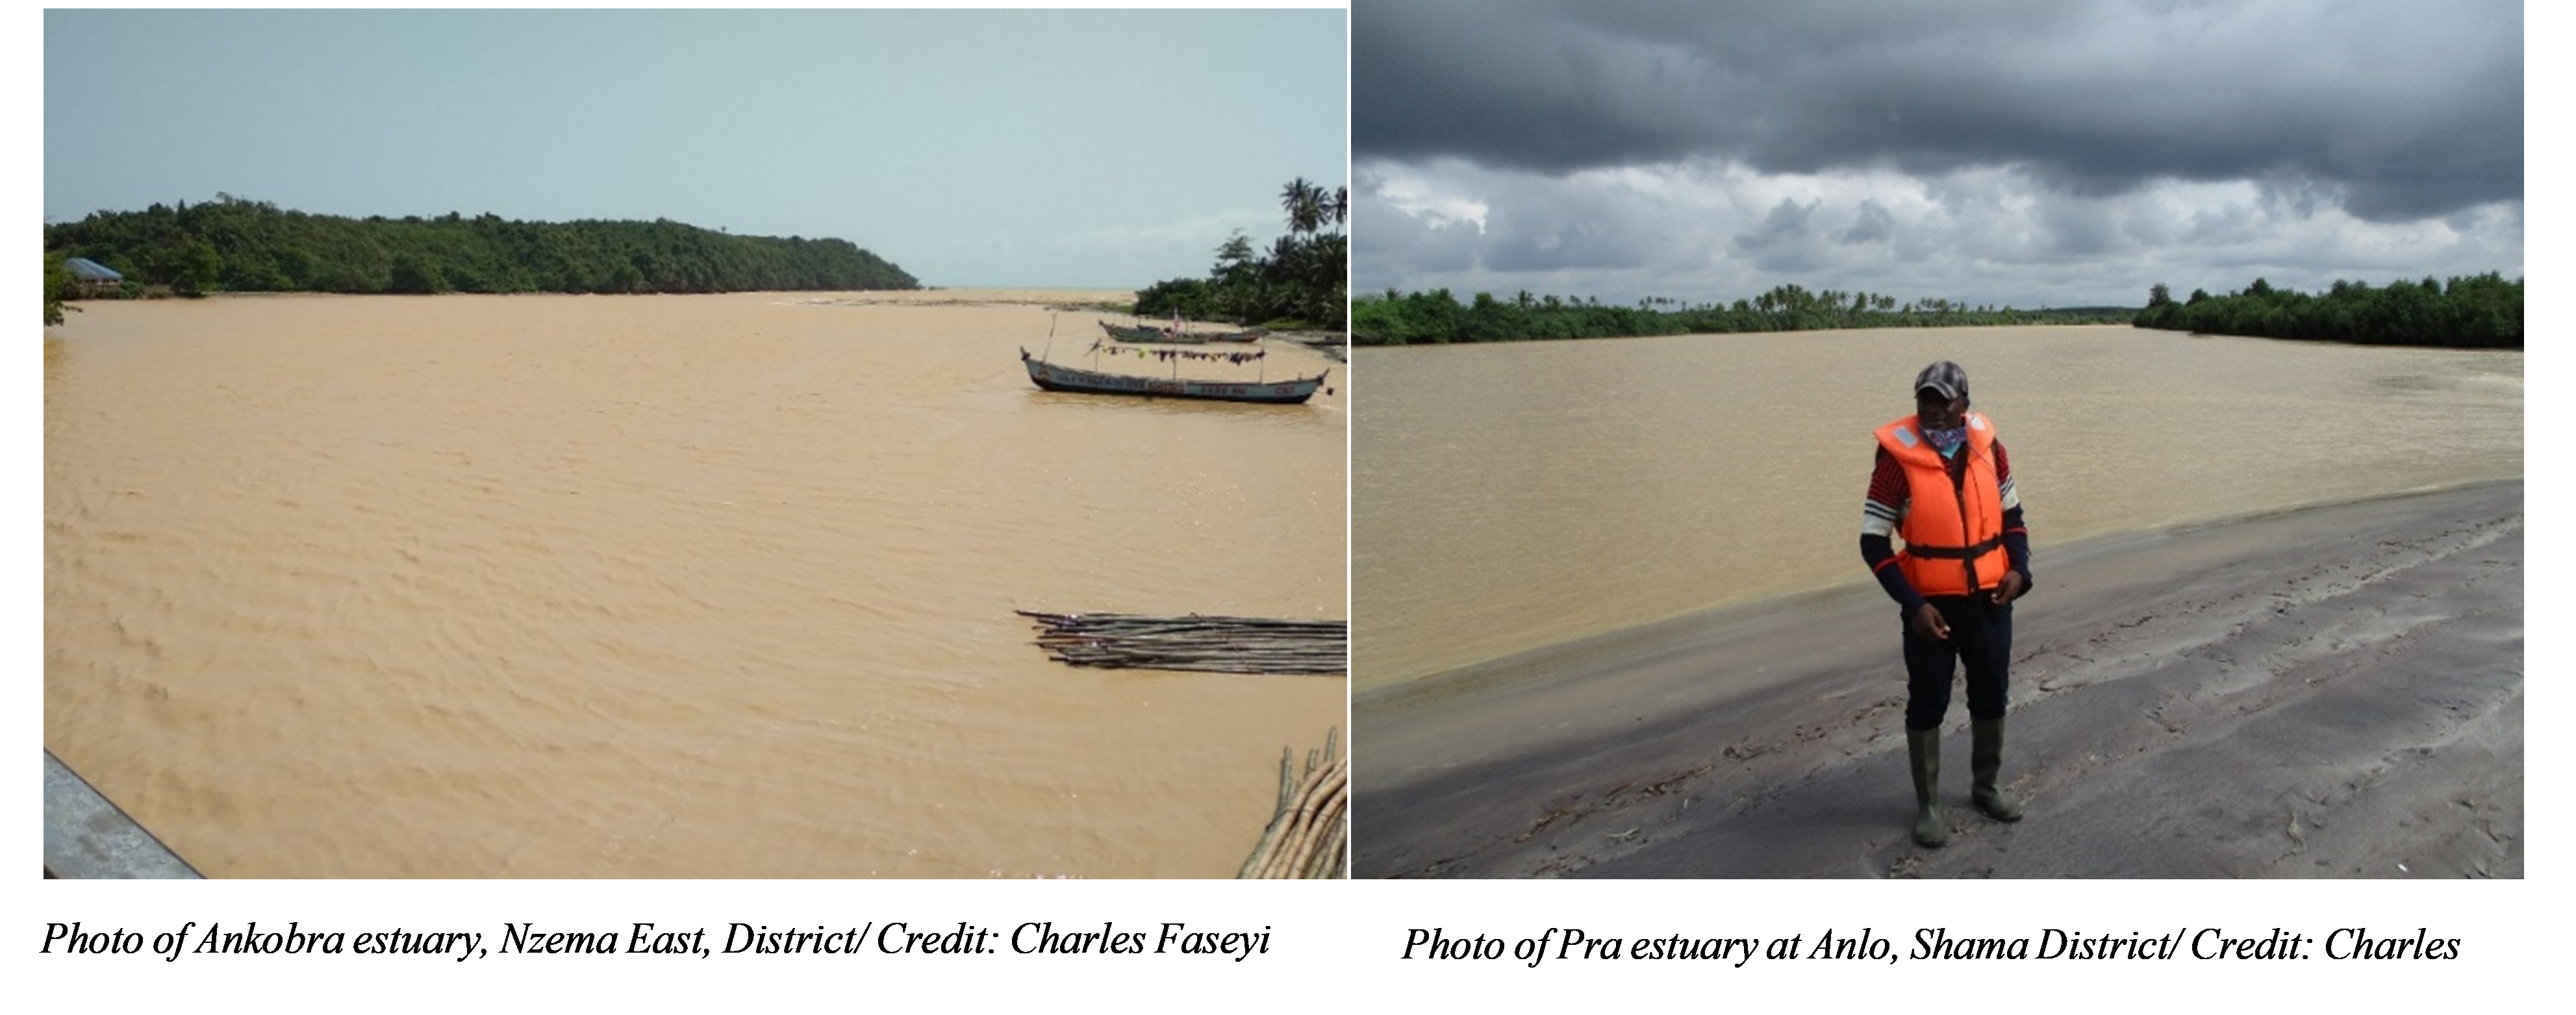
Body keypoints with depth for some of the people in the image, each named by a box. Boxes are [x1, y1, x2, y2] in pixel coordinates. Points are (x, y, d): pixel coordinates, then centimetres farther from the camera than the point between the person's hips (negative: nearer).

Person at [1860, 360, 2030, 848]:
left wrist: (2019, 568, -5)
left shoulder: (1987, 445, -4)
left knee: (1990, 695, 17)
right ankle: (1928, 804, 20)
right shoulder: (1899, 457, -16)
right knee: (1927, 703, 6)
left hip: (1989, 598, 4)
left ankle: (1986, 786, 37)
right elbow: (1873, 541, -13)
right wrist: (1913, 605, -19)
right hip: (1932, 603, -4)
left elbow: (2010, 512, 11)